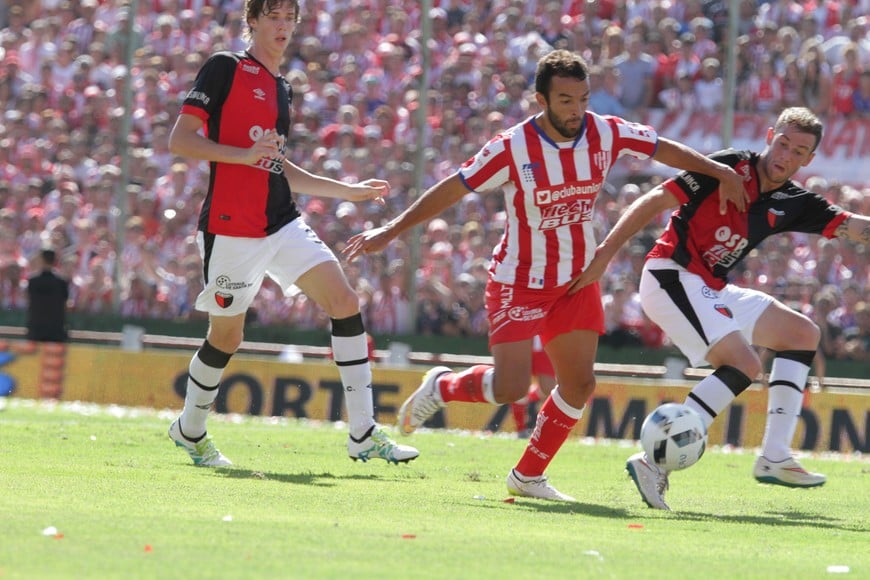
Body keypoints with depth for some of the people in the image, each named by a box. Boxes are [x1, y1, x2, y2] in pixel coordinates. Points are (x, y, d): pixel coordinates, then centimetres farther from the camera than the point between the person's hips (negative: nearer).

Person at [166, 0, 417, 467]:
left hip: (282, 224, 7)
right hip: (231, 230, -7)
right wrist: (244, 155, -23)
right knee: (227, 335, 3)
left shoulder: (281, 89, 18)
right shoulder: (225, 69, -5)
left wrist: (349, 191, 24)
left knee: (344, 302, -8)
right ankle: (189, 431, 30)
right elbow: (180, 140, -11)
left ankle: (363, 435, -7)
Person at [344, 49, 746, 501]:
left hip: (576, 282, 5)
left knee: (579, 385, 0)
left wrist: (719, 171, 9)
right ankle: (441, 386, 15)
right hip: (518, 282, -5)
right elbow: (450, 190, -14)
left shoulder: (606, 134, -8)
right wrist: (391, 231, -15)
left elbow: (665, 150, 8)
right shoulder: (512, 149, -19)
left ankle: (529, 476, 15)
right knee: (511, 388, -15)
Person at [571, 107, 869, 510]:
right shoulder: (731, 168, -13)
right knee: (743, 363, -22)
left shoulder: (792, 203, 7)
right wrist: (604, 255, -19)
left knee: (802, 333, 12)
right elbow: (654, 202, -14)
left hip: (713, 290, 9)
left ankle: (774, 457, 7)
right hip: (672, 276, -9)